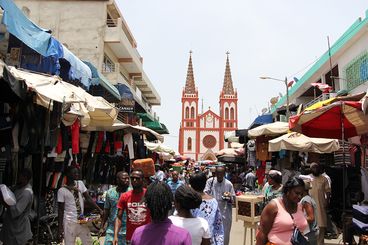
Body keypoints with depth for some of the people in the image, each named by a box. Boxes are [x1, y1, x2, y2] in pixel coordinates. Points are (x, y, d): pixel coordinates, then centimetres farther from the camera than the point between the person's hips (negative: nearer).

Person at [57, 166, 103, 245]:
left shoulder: (80, 184, 4)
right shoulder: (62, 190, -8)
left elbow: (88, 198, 5)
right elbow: (60, 210, -6)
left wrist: (100, 210, -3)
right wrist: (60, 228, -8)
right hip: (70, 222, -5)